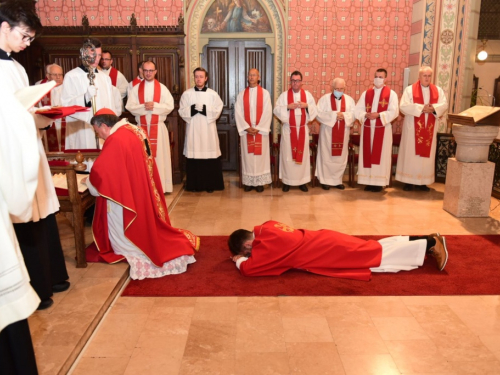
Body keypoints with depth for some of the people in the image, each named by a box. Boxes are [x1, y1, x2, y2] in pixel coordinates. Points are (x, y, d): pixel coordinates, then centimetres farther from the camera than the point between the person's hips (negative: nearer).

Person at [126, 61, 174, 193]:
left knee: (159, 155, 0)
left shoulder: (162, 88, 3)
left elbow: (170, 106, -4)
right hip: (141, 127, 1)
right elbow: (129, 106, -2)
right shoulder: (136, 88, 6)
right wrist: (144, 107, -17)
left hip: (158, 127, -1)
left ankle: (161, 186, 6)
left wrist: (154, 105, -16)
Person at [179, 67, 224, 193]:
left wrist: (205, 109, -14)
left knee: (210, 156, -1)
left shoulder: (213, 94, 4)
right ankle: (195, 184, 11)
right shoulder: (187, 94, 5)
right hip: (192, 130, 1)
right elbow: (182, 111, 1)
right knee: (193, 155, 1)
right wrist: (193, 109, -16)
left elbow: (217, 111, -2)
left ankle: (210, 184, 10)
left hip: (208, 130, 0)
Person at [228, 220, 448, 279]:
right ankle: (427, 241, 23)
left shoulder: (264, 245, -21)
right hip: (327, 242, 8)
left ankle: (430, 244, 9)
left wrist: (239, 260, -5)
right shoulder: (265, 229, 5)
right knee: (381, 251, 16)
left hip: (332, 251, -8)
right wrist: (245, 256, 15)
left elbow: (248, 269, -26)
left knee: (382, 258, 2)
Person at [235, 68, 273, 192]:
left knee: (261, 156, 1)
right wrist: (246, 127, -12)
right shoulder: (242, 94, 6)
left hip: (261, 130, -1)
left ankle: (260, 182, 9)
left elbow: (267, 112, -5)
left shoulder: (265, 93, 2)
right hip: (246, 130, 1)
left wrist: (258, 128, -13)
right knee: (247, 156, 4)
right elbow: (238, 112, -1)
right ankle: (248, 182, 12)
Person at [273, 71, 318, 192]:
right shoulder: (284, 95, 0)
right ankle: (287, 181, 9)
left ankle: (302, 181, 13)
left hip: (303, 129, 2)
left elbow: (315, 111, 4)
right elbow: (276, 110, -4)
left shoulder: (307, 94, 5)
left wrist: (307, 106, -14)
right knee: (287, 155, 0)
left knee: (303, 155, 4)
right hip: (288, 130, -1)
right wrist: (287, 107, -18)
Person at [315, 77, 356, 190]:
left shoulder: (349, 99, 7)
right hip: (327, 132, -3)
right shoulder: (324, 99, -2)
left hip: (343, 133, 3)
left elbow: (354, 114, 0)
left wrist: (344, 115, -19)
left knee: (340, 157, 7)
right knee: (327, 157, 1)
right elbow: (319, 114, -11)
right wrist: (334, 114, -18)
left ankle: (337, 180, 18)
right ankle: (325, 180, 10)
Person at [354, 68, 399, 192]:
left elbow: (394, 111, -8)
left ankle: (379, 182, 4)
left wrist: (378, 115, -18)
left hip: (383, 129, -3)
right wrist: (366, 115, -13)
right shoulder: (366, 93, 11)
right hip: (367, 128, 3)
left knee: (380, 155, -1)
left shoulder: (391, 93, 1)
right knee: (367, 154, 3)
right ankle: (368, 181, 10)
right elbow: (358, 109, 6)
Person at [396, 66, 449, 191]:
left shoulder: (438, 90, 10)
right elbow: (403, 106, -14)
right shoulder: (410, 89, -2)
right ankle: (409, 181, 5)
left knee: (427, 154, 5)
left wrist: (433, 108, -20)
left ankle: (422, 182, 12)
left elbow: (444, 105, 0)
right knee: (410, 153, -1)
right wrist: (421, 108, -19)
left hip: (429, 128, 4)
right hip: (413, 127, -3)